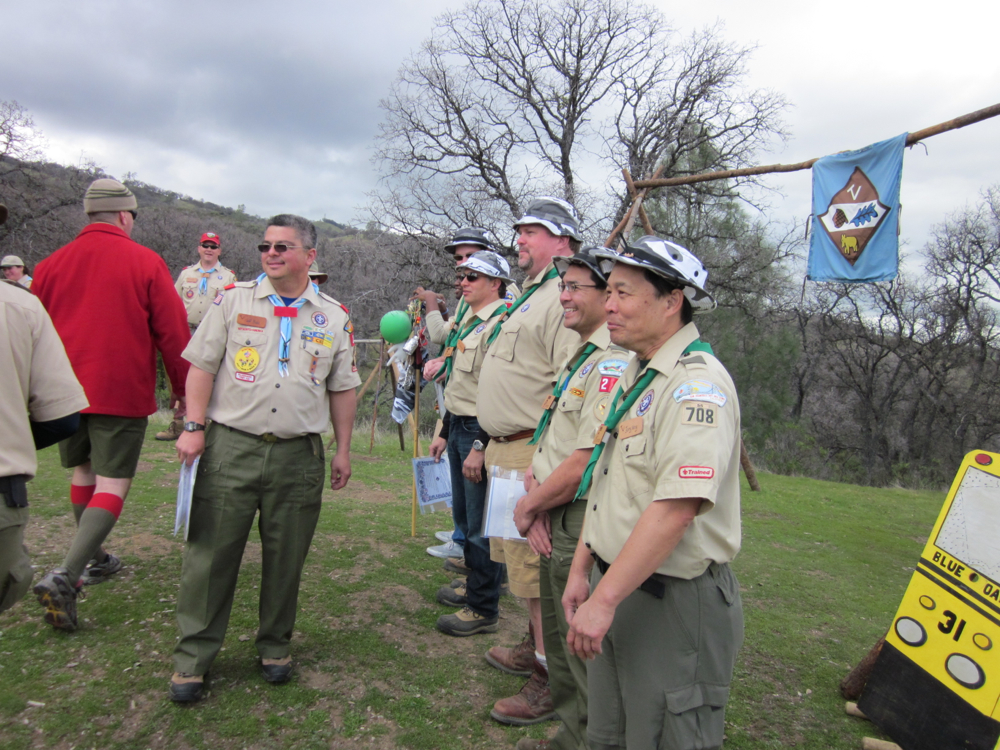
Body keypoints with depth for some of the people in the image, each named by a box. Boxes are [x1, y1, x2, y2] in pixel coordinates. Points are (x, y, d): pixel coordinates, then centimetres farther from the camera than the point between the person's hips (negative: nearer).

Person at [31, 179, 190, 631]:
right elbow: (173, 334, -8)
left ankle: (95, 559, 35)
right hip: (121, 392, -5)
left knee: (82, 473, 21)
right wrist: (185, 392, 3)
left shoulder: (51, 265, 5)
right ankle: (66, 576, -15)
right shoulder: (146, 263, -7)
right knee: (112, 484, -1)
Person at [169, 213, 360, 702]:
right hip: (230, 446, -1)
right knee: (211, 555, 3)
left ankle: (276, 647, 30)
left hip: (298, 455, 1)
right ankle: (192, 658, 18)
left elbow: (342, 389, 11)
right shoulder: (233, 301, 4)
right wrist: (194, 427, -6)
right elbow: (202, 366, 3)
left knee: (285, 560, 10)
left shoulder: (334, 318, 8)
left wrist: (343, 450, 10)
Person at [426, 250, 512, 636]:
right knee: (464, 515, 20)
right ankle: (474, 585, 36)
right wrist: (445, 432, 22)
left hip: (482, 431, -10)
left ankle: (483, 609, 10)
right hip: (459, 428, 10)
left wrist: (480, 447, -23)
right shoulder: (469, 322, 16)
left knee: (481, 524, -2)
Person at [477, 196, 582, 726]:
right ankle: (537, 648, 37)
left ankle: (551, 682, 10)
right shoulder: (529, 296, 19)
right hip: (505, 449, 11)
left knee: (538, 570, -3)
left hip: (534, 453, -11)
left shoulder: (565, 299, -15)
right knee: (521, 560, 20)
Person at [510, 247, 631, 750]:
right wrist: (536, 487, -2)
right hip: (556, 524, 11)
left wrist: (529, 506, -11)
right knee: (559, 640, 24)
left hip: (582, 528, -11)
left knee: (582, 650, 5)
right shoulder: (581, 356, 13)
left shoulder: (613, 364, -21)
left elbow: (583, 464, -25)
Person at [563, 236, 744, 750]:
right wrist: (581, 570, 13)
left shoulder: (698, 384, -20)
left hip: (673, 602, -9)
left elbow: (676, 510, -29)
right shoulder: (635, 376, 12)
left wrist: (603, 600, -26)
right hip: (616, 586, 9)